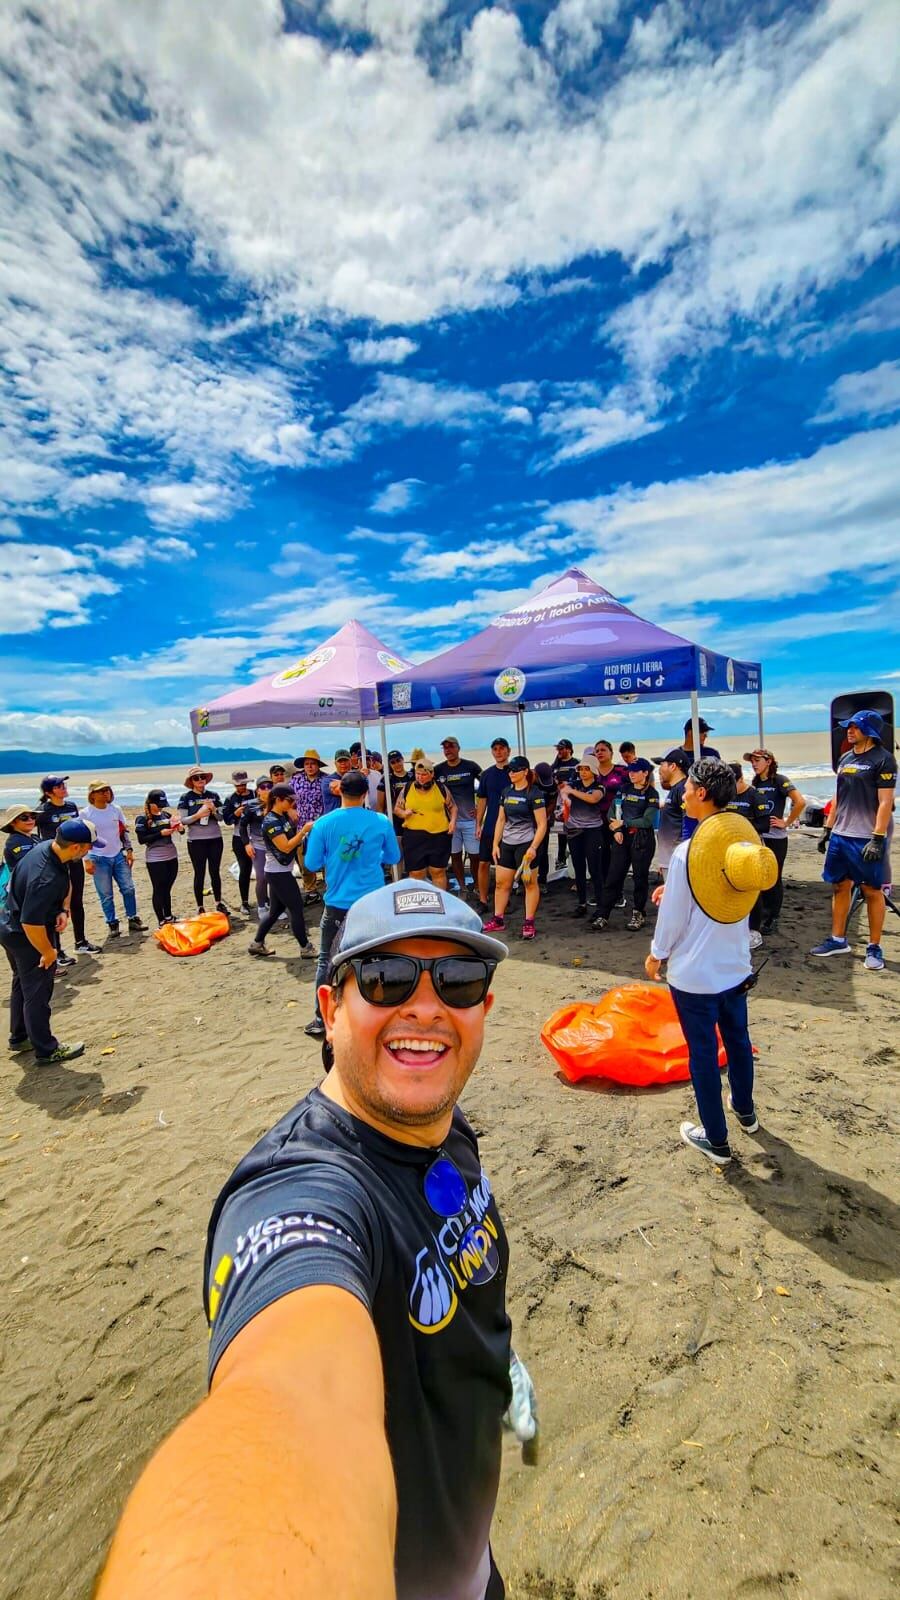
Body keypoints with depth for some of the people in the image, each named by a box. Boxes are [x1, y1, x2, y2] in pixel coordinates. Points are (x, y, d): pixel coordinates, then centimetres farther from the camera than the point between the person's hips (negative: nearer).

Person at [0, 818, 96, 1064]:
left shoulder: (47, 847, -9)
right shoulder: (47, 878, -37)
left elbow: (66, 882, 9)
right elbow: (31, 924, -34)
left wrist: (63, 910, -3)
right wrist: (48, 952, -19)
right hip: (26, 937, -10)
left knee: (22, 985, 25)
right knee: (37, 994, 5)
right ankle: (46, 1051, 20)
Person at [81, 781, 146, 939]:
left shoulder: (116, 809, 4)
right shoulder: (85, 813, -7)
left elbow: (124, 831, 11)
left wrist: (129, 850, 5)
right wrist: (86, 860, -11)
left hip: (118, 855, 4)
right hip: (99, 859, -4)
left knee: (128, 888, 4)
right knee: (106, 895, 2)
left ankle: (133, 920, 15)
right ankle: (112, 924, 13)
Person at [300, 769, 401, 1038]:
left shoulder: (323, 824, -9)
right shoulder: (382, 822, -7)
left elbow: (313, 864, -2)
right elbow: (393, 858, 5)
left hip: (337, 902, 0)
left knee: (327, 960, 15)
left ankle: (321, 1021, 20)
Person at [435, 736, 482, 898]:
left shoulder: (471, 766, -3)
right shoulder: (438, 770, 1)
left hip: (470, 819, -2)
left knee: (475, 855, 1)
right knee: (455, 855, 8)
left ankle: (477, 887, 15)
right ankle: (462, 888, 20)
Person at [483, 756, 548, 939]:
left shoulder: (534, 794, -10)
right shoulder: (506, 792, 9)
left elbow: (542, 824, -12)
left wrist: (533, 848, -19)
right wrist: (495, 844, 9)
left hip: (526, 844, -6)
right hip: (507, 844, 6)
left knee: (530, 883, 2)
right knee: (501, 883, 8)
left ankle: (529, 923, 10)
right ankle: (498, 919, 19)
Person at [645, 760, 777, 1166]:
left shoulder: (686, 851, -24)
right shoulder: (746, 839, -5)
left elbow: (673, 916, -16)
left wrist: (656, 955, 1)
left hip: (694, 975, -6)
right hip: (736, 967, 7)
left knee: (703, 1052, 9)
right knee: (738, 1039, 25)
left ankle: (716, 1141, 24)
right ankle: (745, 1110, 48)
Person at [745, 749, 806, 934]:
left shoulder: (780, 780, -9)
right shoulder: (755, 782, 10)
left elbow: (800, 802, -21)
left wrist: (786, 822, -15)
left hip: (775, 838, -6)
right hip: (757, 836, 6)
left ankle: (773, 919, 14)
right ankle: (764, 916, 24)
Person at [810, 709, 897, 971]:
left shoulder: (883, 759, -8)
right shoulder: (845, 759, 13)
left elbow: (886, 802, -13)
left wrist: (877, 839, -19)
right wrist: (827, 829, 15)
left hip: (866, 839, -7)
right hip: (840, 836, 7)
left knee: (872, 891, 2)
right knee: (840, 887, 11)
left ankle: (874, 947, 12)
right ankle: (838, 940, 21)